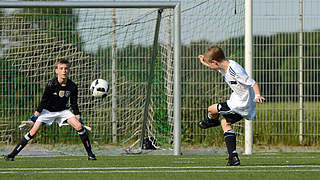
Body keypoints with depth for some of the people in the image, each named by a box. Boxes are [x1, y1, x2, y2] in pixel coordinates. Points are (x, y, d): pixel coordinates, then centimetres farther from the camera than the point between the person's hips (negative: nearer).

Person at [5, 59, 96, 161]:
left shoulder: (72, 86, -13)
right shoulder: (51, 84, -22)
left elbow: (74, 104, 0)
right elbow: (43, 101, -13)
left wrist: (78, 118, -2)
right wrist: (34, 117, -13)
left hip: (62, 110, 3)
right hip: (48, 110, -3)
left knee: (79, 126, -16)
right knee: (33, 131, -16)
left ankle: (90, 154, -3)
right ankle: (13, 154, -9)